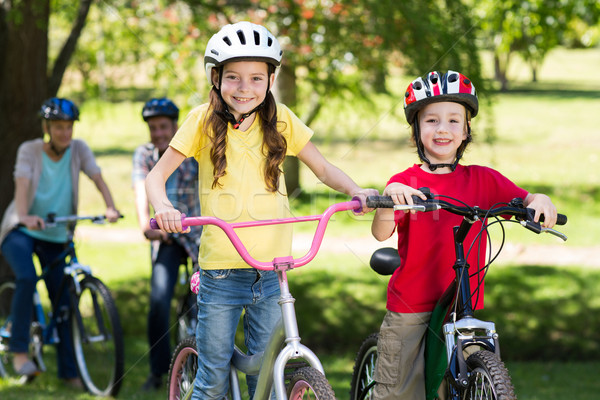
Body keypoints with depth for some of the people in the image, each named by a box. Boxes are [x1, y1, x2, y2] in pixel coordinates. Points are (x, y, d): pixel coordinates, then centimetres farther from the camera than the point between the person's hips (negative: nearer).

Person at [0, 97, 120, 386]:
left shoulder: (78, 149, -4)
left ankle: (68, 370, 9)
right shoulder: (30, 150, -11)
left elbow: (97, 178, -15)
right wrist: (24, 216, -45)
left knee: (63, 301, -1)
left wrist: (110, 207, -34)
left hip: (54, 236, 3)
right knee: (27, 278, -30)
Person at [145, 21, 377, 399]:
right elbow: (157, 175, 0)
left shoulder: (279, 119, 4)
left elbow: (324, 168, 9)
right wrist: (163, 206, -22)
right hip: (221, 271, -1)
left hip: (271, 271, 1)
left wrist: (355, 190, -12)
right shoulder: (204, 120, -1)